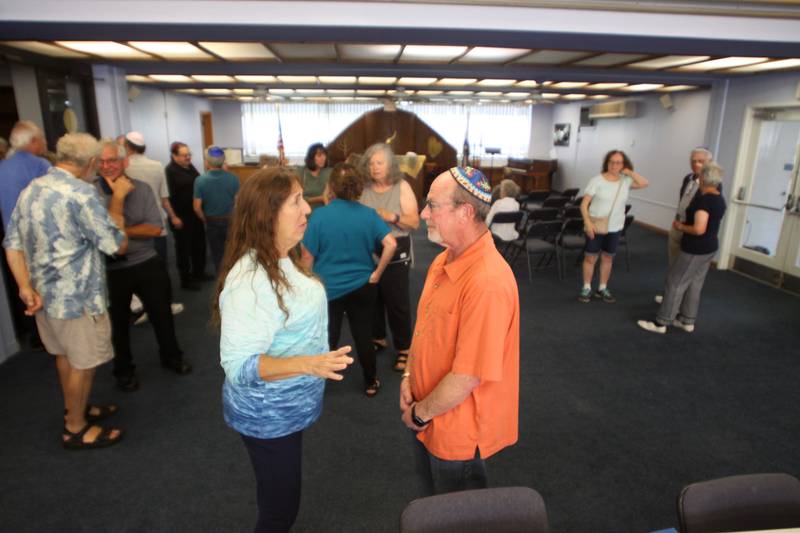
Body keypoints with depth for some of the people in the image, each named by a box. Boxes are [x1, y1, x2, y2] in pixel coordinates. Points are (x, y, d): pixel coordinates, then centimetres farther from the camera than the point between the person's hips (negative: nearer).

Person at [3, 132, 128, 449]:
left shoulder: (31, 189, 6)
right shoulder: (80, 193, -22)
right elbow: (117, 245, -17)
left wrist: (26, 287, -1)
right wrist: (117, 200, -8)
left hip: (46, 293, 9)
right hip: (77, 296, -9)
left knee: (65, 355, 24)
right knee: (84, 363, 8)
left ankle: (75, 409, 42)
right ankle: (76, 429, 23)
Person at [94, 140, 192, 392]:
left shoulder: (142, 188, -2)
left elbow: (155, 228, -9)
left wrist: (122, 231, -19)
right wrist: (117, 194, -19)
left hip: (148, 264, 2)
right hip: (111, 270, -2)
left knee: (161, 313, 15)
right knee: (118, 321, 14)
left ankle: (171, 356, 37)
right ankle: (124, 370, 34)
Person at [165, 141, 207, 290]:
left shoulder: (190, 166, 8)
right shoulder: (170, 171, -14)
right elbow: (168, 196, -17)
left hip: (195, 213, 7)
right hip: (181, 216, -7)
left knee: (199, 244, 16)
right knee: (184, 247, 3)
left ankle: (198, 273, 33)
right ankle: (185, 280, 14)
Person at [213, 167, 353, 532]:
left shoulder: (281, 261, -2)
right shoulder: (249, 280, -31)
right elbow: (238, 364, -30)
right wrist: (307, 364, -40)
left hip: (284, 409, 8)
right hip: (268, 416, -8)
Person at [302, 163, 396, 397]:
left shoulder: (320, 215, -13)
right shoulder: (368, 214, -7)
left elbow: (308, 256, -10)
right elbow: (391, 244, -15)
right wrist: (376, 274, -5)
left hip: (328, 288, -1)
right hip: (362, 286, 2)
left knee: (327, 339, 14)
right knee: (363, 335, 16)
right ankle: (370, 384, 30)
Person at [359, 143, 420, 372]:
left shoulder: (402, 187, -4)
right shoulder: (363, 188, 3)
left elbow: (414, 223, -8)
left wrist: (392, 217, -22)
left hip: (395, 253, -3)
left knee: (397, 302, 2)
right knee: (371, 298, 15)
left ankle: (403, 348, 16)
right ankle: (378, 338, 36)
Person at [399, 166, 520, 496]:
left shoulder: (488, 283, -32)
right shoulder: (445, 260, -2)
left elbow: (468, 376, -29)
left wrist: (420, 413, -15)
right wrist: (409, 376, -2)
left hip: (457, 432, -8)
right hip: (427, 419, 8)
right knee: (432, 502, 31)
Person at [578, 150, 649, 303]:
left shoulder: (625, 181, 0)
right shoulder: (596, 180, -12)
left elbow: (645, 183, -7)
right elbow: (584, 204, -12)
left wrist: (629, 172, -9)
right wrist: (587, 222, -22)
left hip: (614, 228, 4)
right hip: (596, 226, -4)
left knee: (608, 258, 14)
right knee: (590, 258, 5)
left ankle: (602, 289, 28)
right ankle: (586, 288, 21)